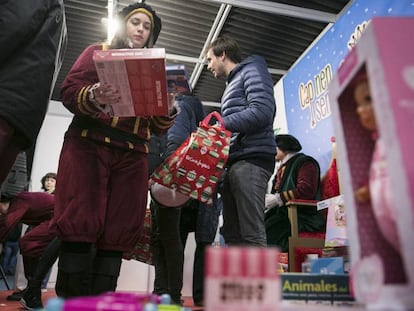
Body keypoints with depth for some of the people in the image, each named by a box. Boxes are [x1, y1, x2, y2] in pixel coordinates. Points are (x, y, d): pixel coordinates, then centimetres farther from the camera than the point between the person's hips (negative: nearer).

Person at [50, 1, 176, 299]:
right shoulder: (98, 52, 14)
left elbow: (158, 127, 15)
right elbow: (69, 91, -1)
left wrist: (169, 110, -7)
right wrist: (94, 98, -22)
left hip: (132, 156, 3)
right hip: (89, 146, -3)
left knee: (117, 235, -2)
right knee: (81, 227, -10)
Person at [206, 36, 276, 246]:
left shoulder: (251, 70, 5)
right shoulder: (232, 84, 31)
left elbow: (262, 112, -13)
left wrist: (221, 123, -11)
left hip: (251, 159, -9)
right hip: (235, 162, 10)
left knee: (251, 234, -13)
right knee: (233, 233, 7)